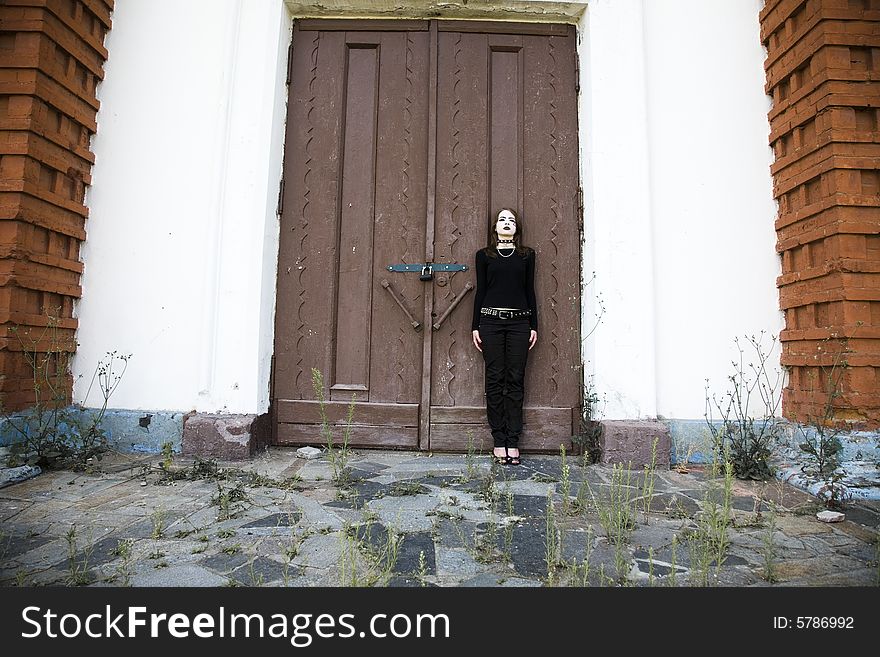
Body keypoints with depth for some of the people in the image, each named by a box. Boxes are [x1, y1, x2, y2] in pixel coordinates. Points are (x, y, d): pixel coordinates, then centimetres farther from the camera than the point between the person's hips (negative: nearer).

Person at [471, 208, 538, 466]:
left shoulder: (526, 255, 14)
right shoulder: (484, 255, 11)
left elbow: (530, 291, 12)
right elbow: (480, 291, 8)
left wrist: (534, 326, 6)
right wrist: (475, 326, 3)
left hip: (519, 322, 1)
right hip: (491, 321, -1)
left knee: (516, 381, 0)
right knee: (495, 380, -1)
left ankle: (513, 442, 5)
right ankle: (499, 442, 6)